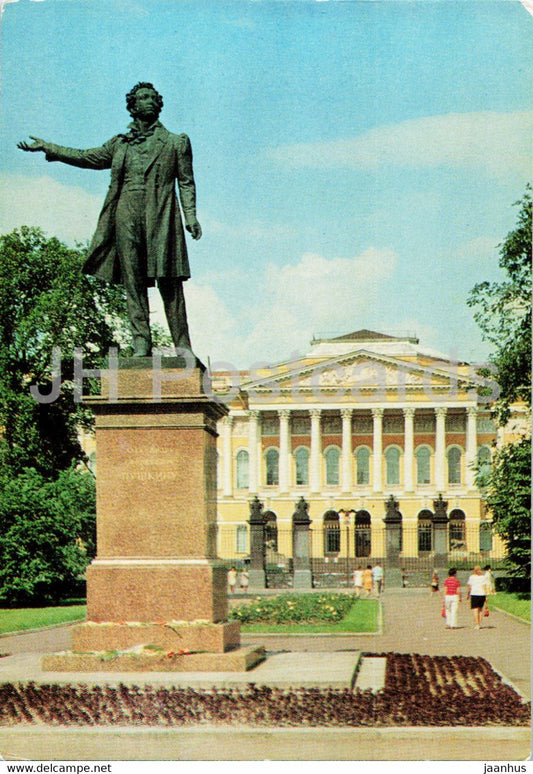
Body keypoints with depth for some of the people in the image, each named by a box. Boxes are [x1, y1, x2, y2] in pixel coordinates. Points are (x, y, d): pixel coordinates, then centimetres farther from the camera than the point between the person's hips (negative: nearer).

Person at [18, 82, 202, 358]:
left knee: (168, 282, -8)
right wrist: (46, 147, 26)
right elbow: (87, 158, 26)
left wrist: (191, 216, -3)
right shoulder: (119, 144, 20)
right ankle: (141, 343, -2)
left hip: (161, 218, -3)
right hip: (127, 217, 3)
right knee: (133, 282, -2)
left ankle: (182, 345, -7)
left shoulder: (175, 143, 14)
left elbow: (186, 182, 10)